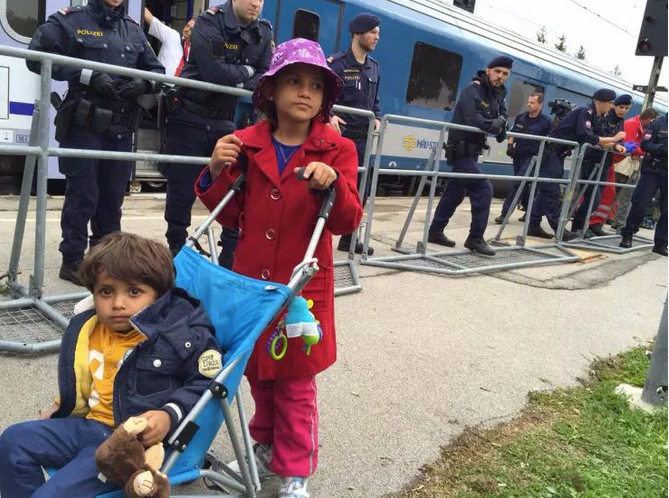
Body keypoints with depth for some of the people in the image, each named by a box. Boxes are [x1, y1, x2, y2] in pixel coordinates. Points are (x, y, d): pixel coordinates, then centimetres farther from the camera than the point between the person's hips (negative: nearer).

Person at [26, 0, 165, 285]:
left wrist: (143, 83, -6)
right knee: (83, 195, -3)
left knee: (113, 196, 10)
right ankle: (72, 261, 10)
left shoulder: (133, 30, 15)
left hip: (121, 130, 5)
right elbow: (37, 57, -9)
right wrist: (88, 77, -17)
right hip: (83, 126, -4)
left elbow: (157, 71, 18)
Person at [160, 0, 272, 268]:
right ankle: (175, 252, 24)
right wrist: (246, 71, -10)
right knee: (182, 191, 4)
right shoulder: (209, 23, -12)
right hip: (190, 119, -4)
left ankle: (232, 260, 13)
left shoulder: (263, 32, 5)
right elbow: (215, 72, -25)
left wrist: (236, 83, -20)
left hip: (228, 122, 4)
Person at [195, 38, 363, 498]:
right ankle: (267, 445, 43)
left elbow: (347, 223, -12)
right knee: (257, 372, 18)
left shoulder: (337, 150, -6)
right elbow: (230, 217, 5)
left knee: (295, 382, 7)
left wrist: (332, 183, -30)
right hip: (251, 279, 3)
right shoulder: (247, 144, 1)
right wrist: (217, 173, -12)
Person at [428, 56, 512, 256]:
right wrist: (495, 124, -19)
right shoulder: (473, 90, -14)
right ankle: (475, 238, -6)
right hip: (461, 150, -9)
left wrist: (501, 124, -12)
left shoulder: (498, 95, 13)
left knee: (455, 192, 12)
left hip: (471, 151, 9)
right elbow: (473, 120, -27)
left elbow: (502, 117, 9)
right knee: (483, 189, -13)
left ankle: (435, 232, 22)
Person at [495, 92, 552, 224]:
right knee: (522, 185, 13)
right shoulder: (520, 118, 9)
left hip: (532, 157, -6)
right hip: (518, 156, 7)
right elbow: (513, 134, 19)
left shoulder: (546, 122, -6)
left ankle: (505, 214, -13)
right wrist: (510, 145, 1)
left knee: (518, 184, -13)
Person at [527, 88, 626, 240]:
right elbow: (587, 138, -24)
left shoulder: (593, 117, 15)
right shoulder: (585, 112, -14)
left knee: (546, 191, 8)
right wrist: (613, 139, -17)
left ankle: (534, 226, 11)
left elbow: (596, 140, 18)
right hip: (550, 153, -10)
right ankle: (558, 229, -6)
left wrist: (615, 146, 4)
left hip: (557, 154, 10)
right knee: (552, 191, -7)